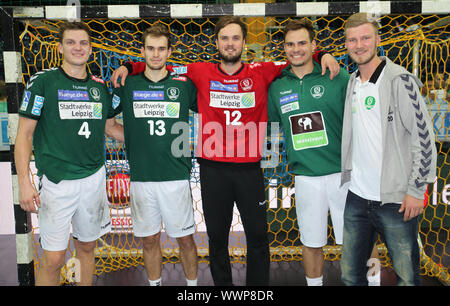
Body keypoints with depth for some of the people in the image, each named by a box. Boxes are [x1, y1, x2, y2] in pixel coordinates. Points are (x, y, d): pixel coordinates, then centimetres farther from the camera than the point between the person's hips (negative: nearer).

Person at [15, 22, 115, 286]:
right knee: (54, 259, -1)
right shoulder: (42, 82, -4)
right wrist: (24, 182, -12)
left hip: (94, 178, 4)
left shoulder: (100, 86, 8)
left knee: (87, 247, 16)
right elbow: (24, 135, -4)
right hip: (56, 182, -4)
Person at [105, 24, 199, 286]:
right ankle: (155, 283, 32)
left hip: (176, 176, -1)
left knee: (185, 238, 8)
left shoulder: (184, 84, 1)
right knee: (150, 239, 13)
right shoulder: (128, 85, 4)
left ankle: (193, 283, 27)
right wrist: (129, 137, 1)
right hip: (141, 177, 1)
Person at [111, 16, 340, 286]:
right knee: (217, 236, 14)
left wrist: (323, 55, -4)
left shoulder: (261, 73, 3)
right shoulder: (202, 73, 3)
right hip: (213, 169, 0)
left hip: (249, 168, 0)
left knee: (258, 236, 11)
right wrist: (129, 67, 1)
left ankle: (259, 285, 31)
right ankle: (222, 283, 34)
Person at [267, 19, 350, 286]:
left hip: (343, 173, -2)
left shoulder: (337, 77, -3)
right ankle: (314, 283, 35)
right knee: (312, 243, 15)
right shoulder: (277, 87, 5)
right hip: (306, 177, 2)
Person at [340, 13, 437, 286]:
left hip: (396, 200, -6)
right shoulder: (351, 83, 10)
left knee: (407, 276, 7)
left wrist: (416, 190, -13)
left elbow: (424, 136, -12)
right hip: (357, 196, 6)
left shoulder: (400, 80, -10)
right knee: (350, 274, 15)